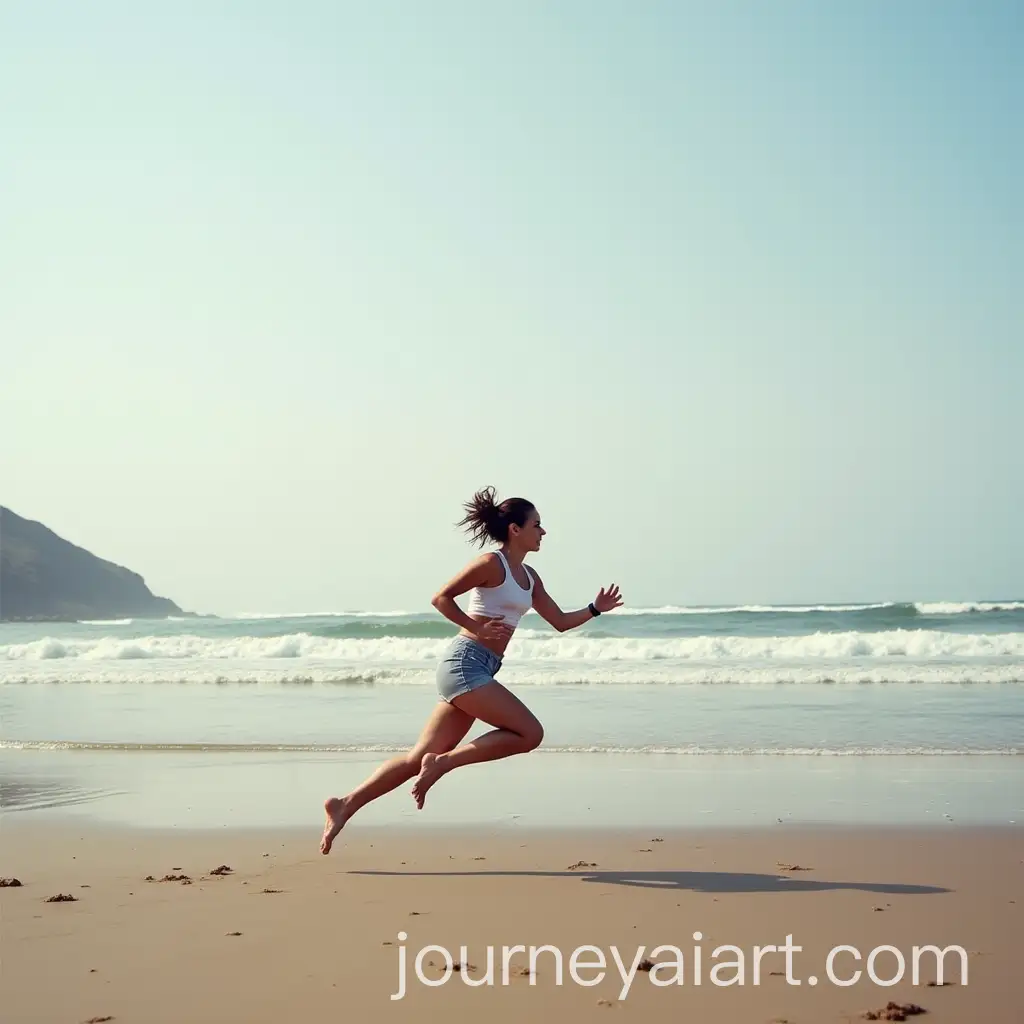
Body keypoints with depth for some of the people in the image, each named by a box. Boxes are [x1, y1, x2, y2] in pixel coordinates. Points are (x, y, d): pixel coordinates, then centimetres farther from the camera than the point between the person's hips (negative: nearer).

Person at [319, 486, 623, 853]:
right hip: (465, 663, -9)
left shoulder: (529, 577, 19)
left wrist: (595, 609, 12)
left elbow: (560, 622, 24)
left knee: (421, 757, 5)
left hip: (477, 671, 9)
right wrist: (477, 628, -12)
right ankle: (443, 762, -9)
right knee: (530, 733, -13)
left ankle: (345, 805, 6)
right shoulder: (492, 563, -6)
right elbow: (441, 597, -9)